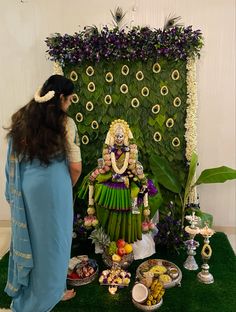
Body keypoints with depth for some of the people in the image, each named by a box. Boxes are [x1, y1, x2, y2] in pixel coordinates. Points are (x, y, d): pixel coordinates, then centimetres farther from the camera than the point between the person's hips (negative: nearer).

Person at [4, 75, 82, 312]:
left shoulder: (21, 118, 2)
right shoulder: (65, 123, -13)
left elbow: (14, 159, 7)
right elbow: (76, 166, -10)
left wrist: (18, 190, 16)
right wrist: (69, 186, 9)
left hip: (26, 188, 5)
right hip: (53, 188, -5)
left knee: (28, 235, 21)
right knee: (52, 238, 13)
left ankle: (22, 287, 42)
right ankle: (49, 292, 33)